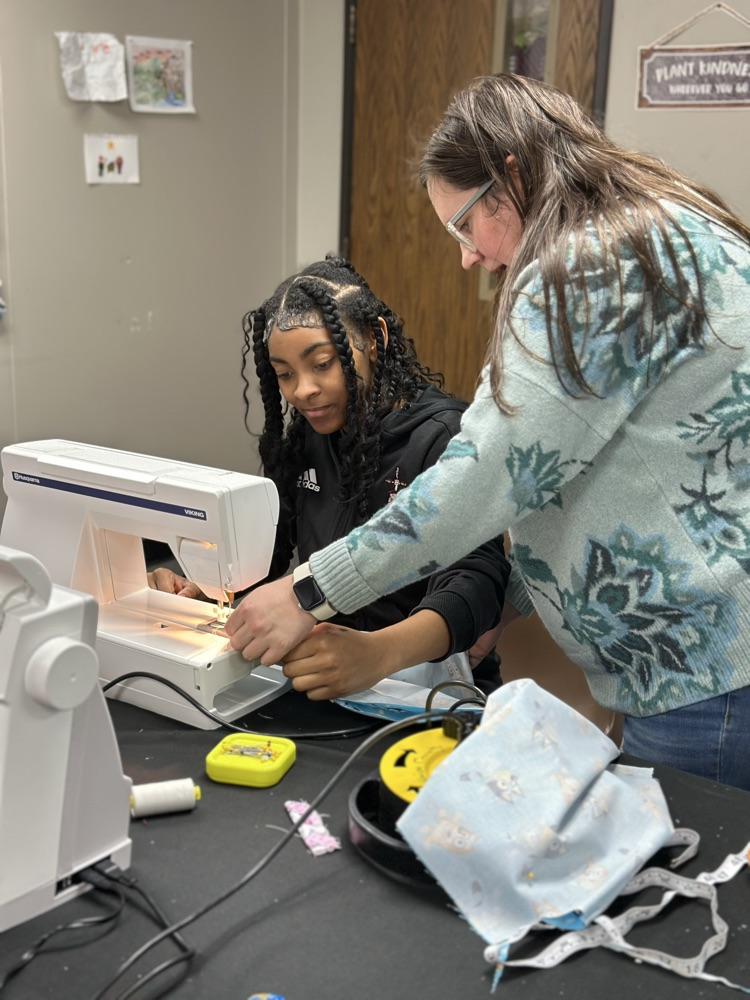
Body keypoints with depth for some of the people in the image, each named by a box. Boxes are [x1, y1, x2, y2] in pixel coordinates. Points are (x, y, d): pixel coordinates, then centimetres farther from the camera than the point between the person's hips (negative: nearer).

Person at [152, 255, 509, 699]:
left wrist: (378, 654, -45)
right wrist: (196, 586, -7)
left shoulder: (442, 437, -13)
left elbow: (476, 581, -26)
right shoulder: (305, 439, 10)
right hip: (326, 682, 7)